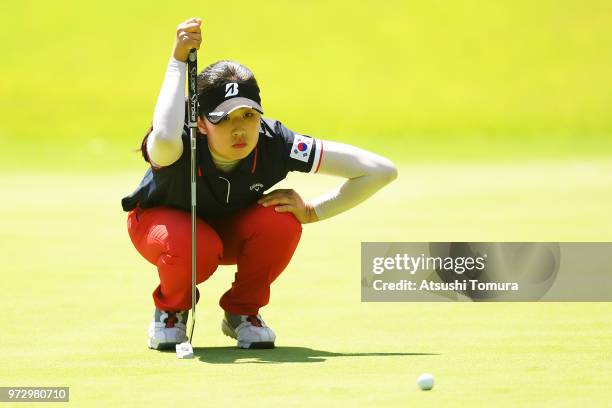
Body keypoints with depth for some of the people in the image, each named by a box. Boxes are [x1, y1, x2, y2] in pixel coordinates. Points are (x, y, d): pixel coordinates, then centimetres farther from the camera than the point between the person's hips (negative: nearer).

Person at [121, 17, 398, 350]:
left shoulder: (273, 142, -32)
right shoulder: (184, 143, -37)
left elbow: (380, 171, -30)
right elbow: (165, 138, -68)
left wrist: (311, 212, -30)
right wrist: (178, 61, -58)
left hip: (233, 229, 3)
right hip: (161, 221, -2)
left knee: (281, 223, -32)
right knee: (195, 248, -39)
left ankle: (242, 312, -2)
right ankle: (170, 310, -1)